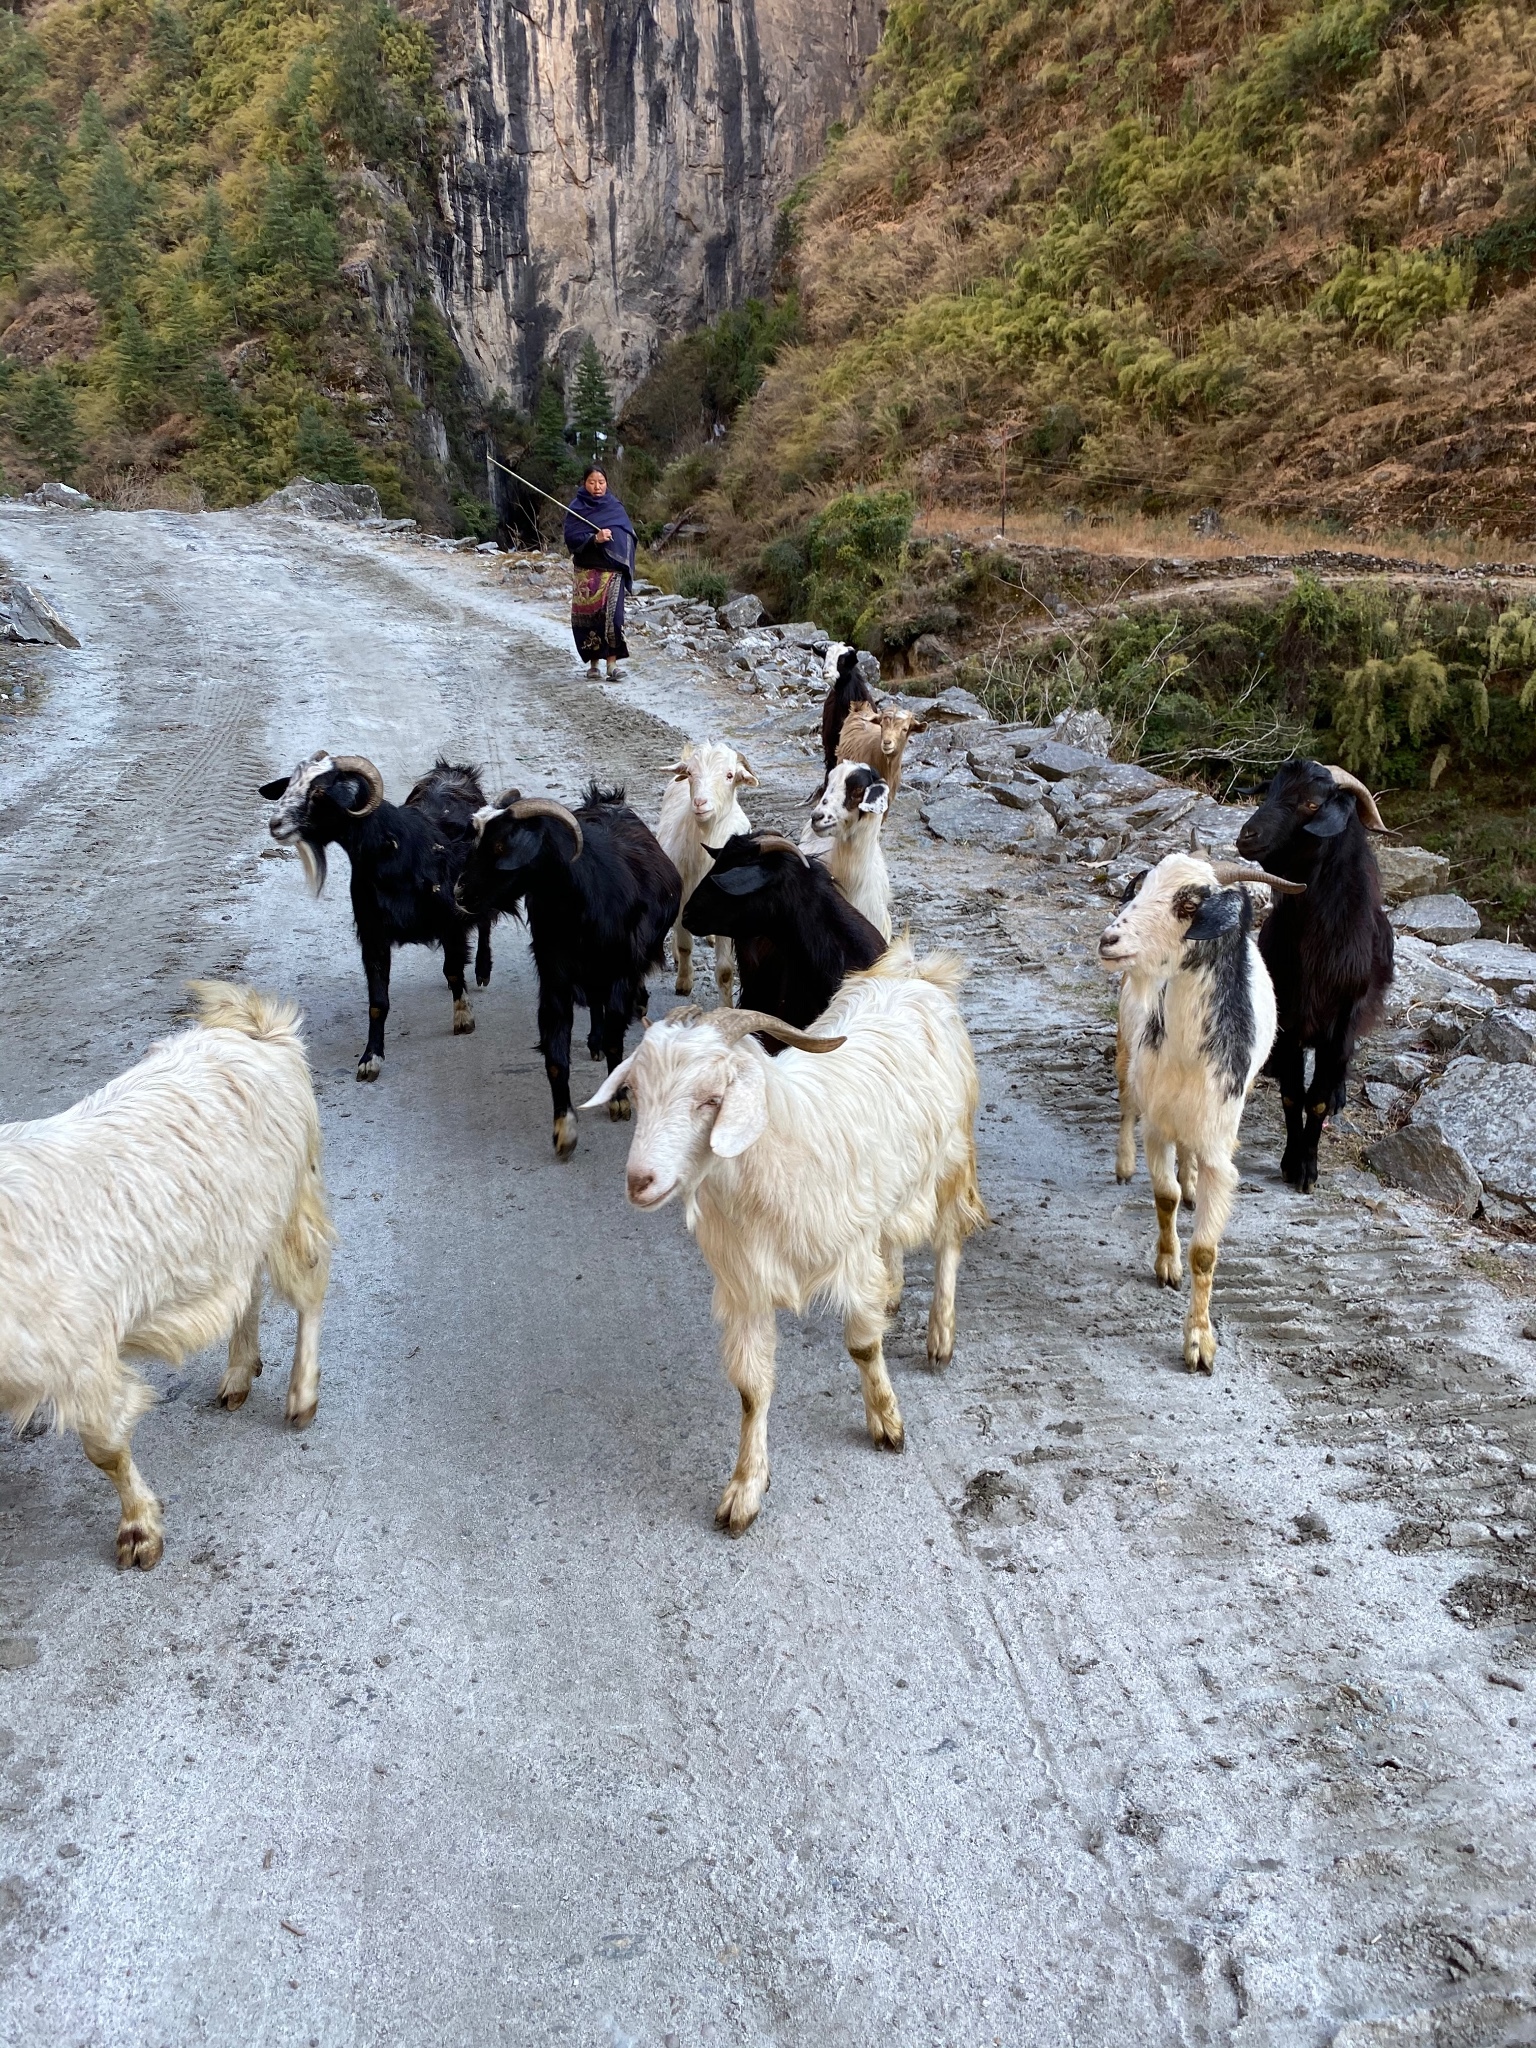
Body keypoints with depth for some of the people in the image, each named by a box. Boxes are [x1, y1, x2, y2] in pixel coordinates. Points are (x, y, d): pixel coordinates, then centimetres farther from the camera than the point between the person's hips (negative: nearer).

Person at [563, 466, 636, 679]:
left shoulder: (615, 507, 11)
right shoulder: (576, 508, 5)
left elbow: (628, 535, 12)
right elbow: (571, 537, -6)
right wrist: (595, 539, -20)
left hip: (613, 569, 0)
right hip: (587, 571, 0)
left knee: (611, 614, -12)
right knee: (588, 615, 0)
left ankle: (612, 663, -13)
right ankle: (593, 662, 12)